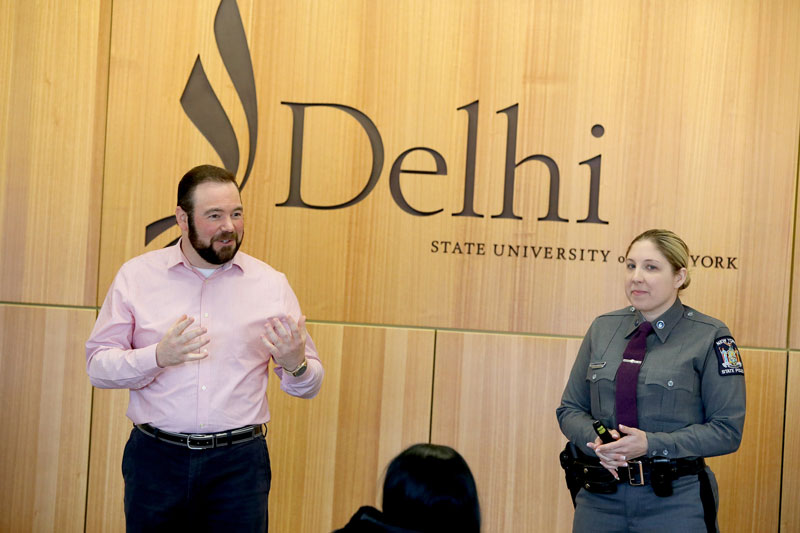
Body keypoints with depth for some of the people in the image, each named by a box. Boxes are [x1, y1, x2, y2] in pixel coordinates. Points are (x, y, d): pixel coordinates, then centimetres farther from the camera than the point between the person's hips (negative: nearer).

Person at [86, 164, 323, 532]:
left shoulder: (272, 284, 4)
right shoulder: (136, 276, 2)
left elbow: (310, 385, 7)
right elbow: (98, 365, -1)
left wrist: (296, 364, -17)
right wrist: (158, 356, -19)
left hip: (240, 461, 0)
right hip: (155, 459, 0)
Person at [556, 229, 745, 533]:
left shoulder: (709, 337, -6)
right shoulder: (602, 328, 6)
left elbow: (726, 430, -8)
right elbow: (570, 409, 9)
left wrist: (651, 444, -19)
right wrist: (597, 440, -13)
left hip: (673, 500, -3)